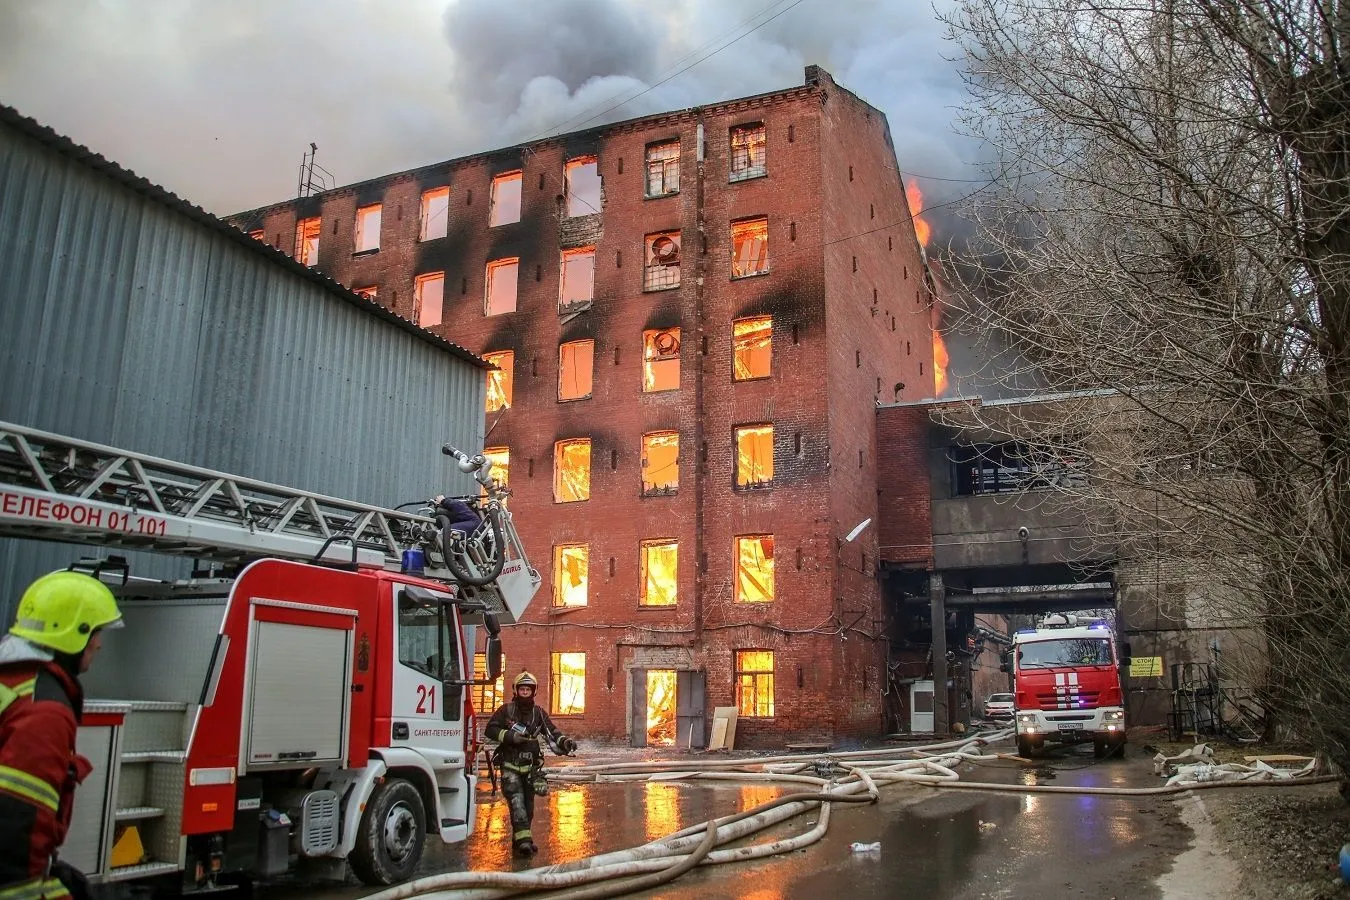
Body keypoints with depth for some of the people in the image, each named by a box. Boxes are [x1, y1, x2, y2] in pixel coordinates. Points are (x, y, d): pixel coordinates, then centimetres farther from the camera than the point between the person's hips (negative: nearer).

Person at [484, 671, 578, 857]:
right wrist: (509, 736, -19)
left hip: (530, 767, 4)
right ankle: (524, 840, -21)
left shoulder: (538, 713, 7)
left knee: (528, 807, 10)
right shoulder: (506, 710, -3)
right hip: (510, 767, -4)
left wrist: (565, 742, -13)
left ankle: (520, 841, 23)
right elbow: (490, 730, -5)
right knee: (517, 803, -17)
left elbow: (552, 732, 5)